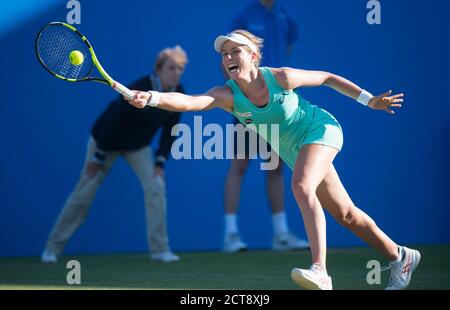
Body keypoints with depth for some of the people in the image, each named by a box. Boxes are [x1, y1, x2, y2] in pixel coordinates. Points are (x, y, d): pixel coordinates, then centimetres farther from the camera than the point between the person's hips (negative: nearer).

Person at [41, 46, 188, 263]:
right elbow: (112, 121, -24)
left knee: (156, 186, -14)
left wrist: (160, 162, -9)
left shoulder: (178, 95, -14)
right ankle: (53, 247, 11)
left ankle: (160, 250, -8)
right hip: (106, 140, -5)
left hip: (138, 145, 5)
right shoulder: (139, 90, -32)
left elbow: (169, 131, -2)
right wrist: (98, 157, -18)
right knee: (84, 194, -1)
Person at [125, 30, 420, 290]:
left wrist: (369, 99, -2)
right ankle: (400, 257, 33)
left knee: (302, 186, -33)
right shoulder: (227, 95, -18)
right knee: (345, 215, 13)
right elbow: (189, 101, -37)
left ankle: (320, 271, -41)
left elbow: (327, 78, -7)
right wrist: (151, 98, -55)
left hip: (321, 129, -5)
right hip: (296, 151, 5)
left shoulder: (280, 77, -24)